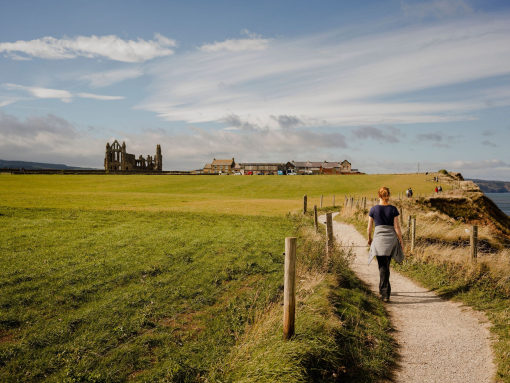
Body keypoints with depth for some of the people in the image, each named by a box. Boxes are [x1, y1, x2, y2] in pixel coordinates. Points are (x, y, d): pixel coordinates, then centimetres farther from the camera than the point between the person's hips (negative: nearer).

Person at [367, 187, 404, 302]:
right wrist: (401, 241, 6)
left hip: (379, 239, -2)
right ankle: (383, 289, 32)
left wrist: (369, 238, 19)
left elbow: (369, 228, 3)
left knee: (383, 267, 0)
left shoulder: (373, 209, -3)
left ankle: (385, 294, -8)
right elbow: (397, 227, -3)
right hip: (391, 239, 2)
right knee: (386, 265, 19)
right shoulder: (393, 209, -2)